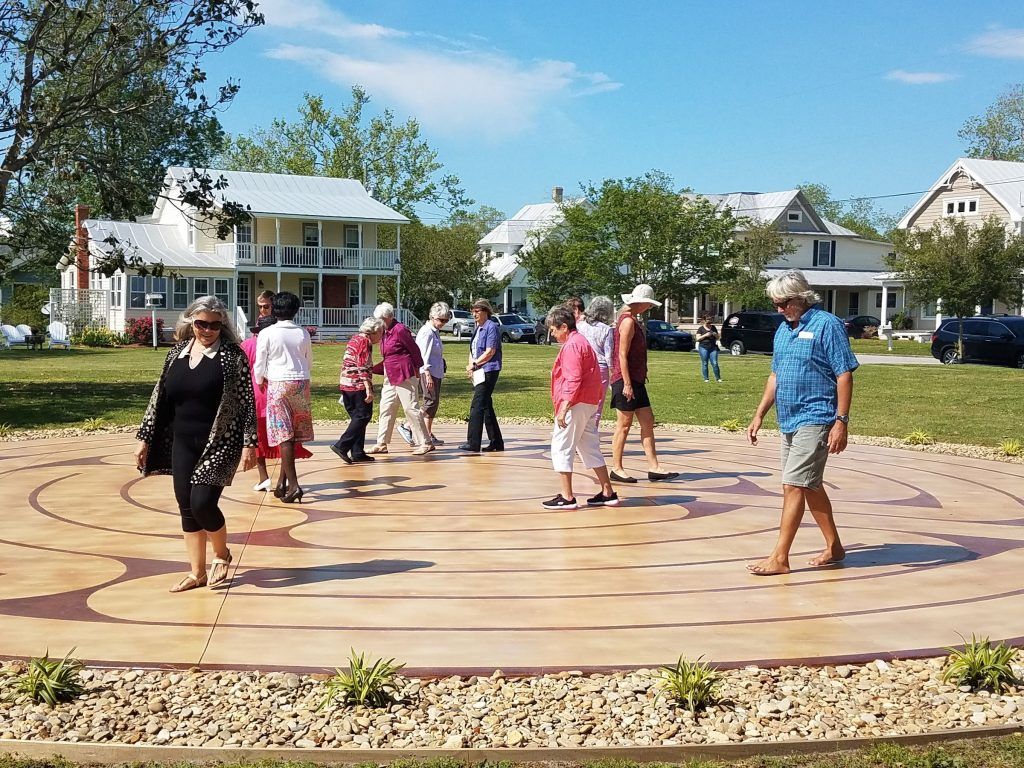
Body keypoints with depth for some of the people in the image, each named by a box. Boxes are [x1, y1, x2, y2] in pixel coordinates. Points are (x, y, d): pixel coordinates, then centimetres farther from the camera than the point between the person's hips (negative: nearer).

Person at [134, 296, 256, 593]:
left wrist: (249, 444, -13)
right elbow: (160, 398, 12)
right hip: (183, 443, 5)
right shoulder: (177, 353, 7)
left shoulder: (232, 355, -7)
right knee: (186, 508, 8)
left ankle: (221, 554, 17)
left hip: (220, 444, -5)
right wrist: (144, 437, 11)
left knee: (202, 503, -12)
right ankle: (197, 572, 21)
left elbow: (247, 402, -8)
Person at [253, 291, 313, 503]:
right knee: (291, 435, 10)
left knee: (284, 435, -4)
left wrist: (259, 381, 19)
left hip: (278, 384, -3)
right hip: (301, 383, 3)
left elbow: (260, 364, -1)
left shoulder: (267, 333, -6)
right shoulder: (303, 333, 4)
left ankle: (293, 485, -13)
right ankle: (282, 482, 17)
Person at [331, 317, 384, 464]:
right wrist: (368, 389, -20)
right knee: (363, 416, -6)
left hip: (345, 384, 10)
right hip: (358, 385, -10)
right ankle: (342, 446, -12)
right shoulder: (364, 341, -9)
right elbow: (364, 367, -17)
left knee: (357, 418, 12)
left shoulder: (354, 340, 20)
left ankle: (357, 453, 11)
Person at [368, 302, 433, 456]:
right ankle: (382, 444, 16)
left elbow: (414, 350, -11)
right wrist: (372, 369, 11)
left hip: (405, 376, -9)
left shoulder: (400, 330, -12)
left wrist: (417, 370, -8)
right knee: (386, 409, 9)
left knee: (411, 408, -7)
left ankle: (425, 443, -2)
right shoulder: (384, 333, 14)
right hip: (391, 378, 9)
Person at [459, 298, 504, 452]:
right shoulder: (478, 328, 18)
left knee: (477, 406, -12)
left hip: (488, 371, -9)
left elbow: (489, 352, -16)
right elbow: (473, 351, 21)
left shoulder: (491, 327, -9)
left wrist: (474, 364, -10)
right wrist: (471, 366, 3)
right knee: (486, 407, 11)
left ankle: (473, 443, -11)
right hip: (478, 372, 9)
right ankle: (496, 442, 17)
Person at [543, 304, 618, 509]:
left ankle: (567, 497, -5)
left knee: (561, 448, -4)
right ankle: (608, 493, 16)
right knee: (590, 448, 14)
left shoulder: (571, 345, -12)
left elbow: (573, 379, -20)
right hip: (589, 404, 10)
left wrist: (564, 406, -22)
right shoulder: (581, 341, 19)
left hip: (575, 405, -10)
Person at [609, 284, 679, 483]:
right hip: (626, 380, -10)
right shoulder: (628, 321, -14)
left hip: (636, 380, 10)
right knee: (624, 424, -3)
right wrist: (627, 384, -21)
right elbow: (622, 355, -19)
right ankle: (617, 469, 6)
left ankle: (654, 468, 10)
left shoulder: (634, 320, 17)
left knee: (648, 421, 8)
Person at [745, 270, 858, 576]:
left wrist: (841, 421, -17)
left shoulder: (827, 325, -11)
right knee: (811, 486, 15)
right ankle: (834, 547, 28)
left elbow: (844, 375, -13)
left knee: (793, 486, -10)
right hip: (789, 421, 8)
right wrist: (759, 415, 15)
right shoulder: (783, 330, 13)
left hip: (814, 420, -8)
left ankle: (780, 558, -7)